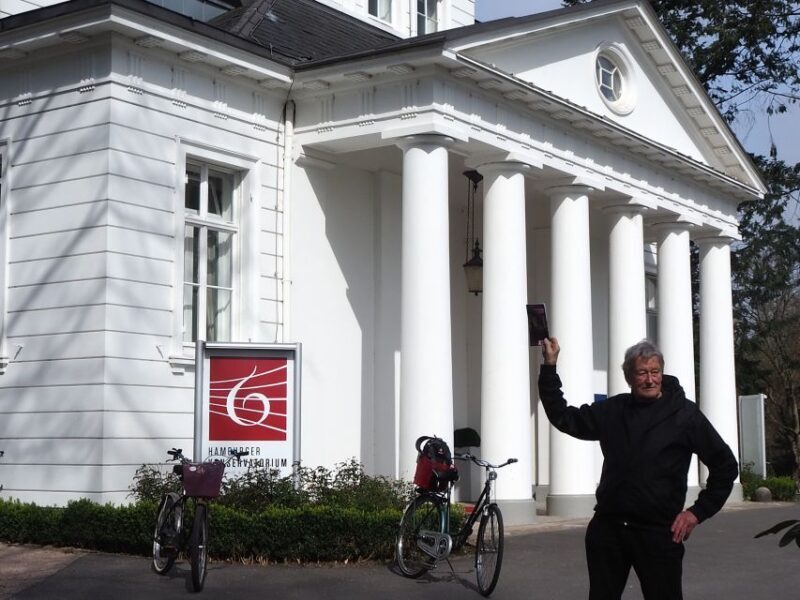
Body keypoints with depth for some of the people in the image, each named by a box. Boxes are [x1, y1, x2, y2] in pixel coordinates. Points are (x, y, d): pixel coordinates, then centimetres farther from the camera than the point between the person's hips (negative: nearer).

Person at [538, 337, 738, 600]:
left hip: (658, 532, -3)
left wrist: (698, 511, -3)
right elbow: (564, 418, 12)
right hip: (607, 529, 4)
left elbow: (725, 465, 1)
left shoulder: (684, 413, -3)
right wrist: (550, 366, 6)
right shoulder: (612, 410, 8)